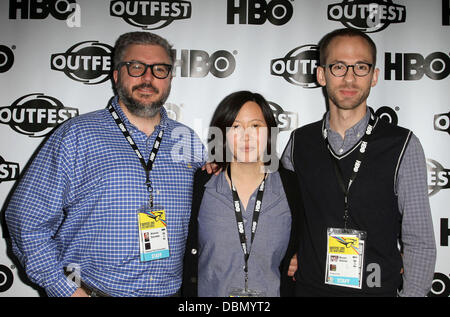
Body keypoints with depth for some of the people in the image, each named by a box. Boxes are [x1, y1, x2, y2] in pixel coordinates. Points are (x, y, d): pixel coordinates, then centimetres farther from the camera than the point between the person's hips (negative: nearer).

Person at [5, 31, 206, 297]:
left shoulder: (188, 141, 3)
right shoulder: (76, 135, -7)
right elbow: (28, 220, -9)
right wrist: (68, 290, -13)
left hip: (169, 291, 3)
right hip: (91, 290, -2)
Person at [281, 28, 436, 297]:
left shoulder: (403, 146, -9)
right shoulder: (299, 142, -1)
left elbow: (419, 243, -7)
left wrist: (412, 292, -13)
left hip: (378, 288, -1)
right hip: (308, 287, 2)